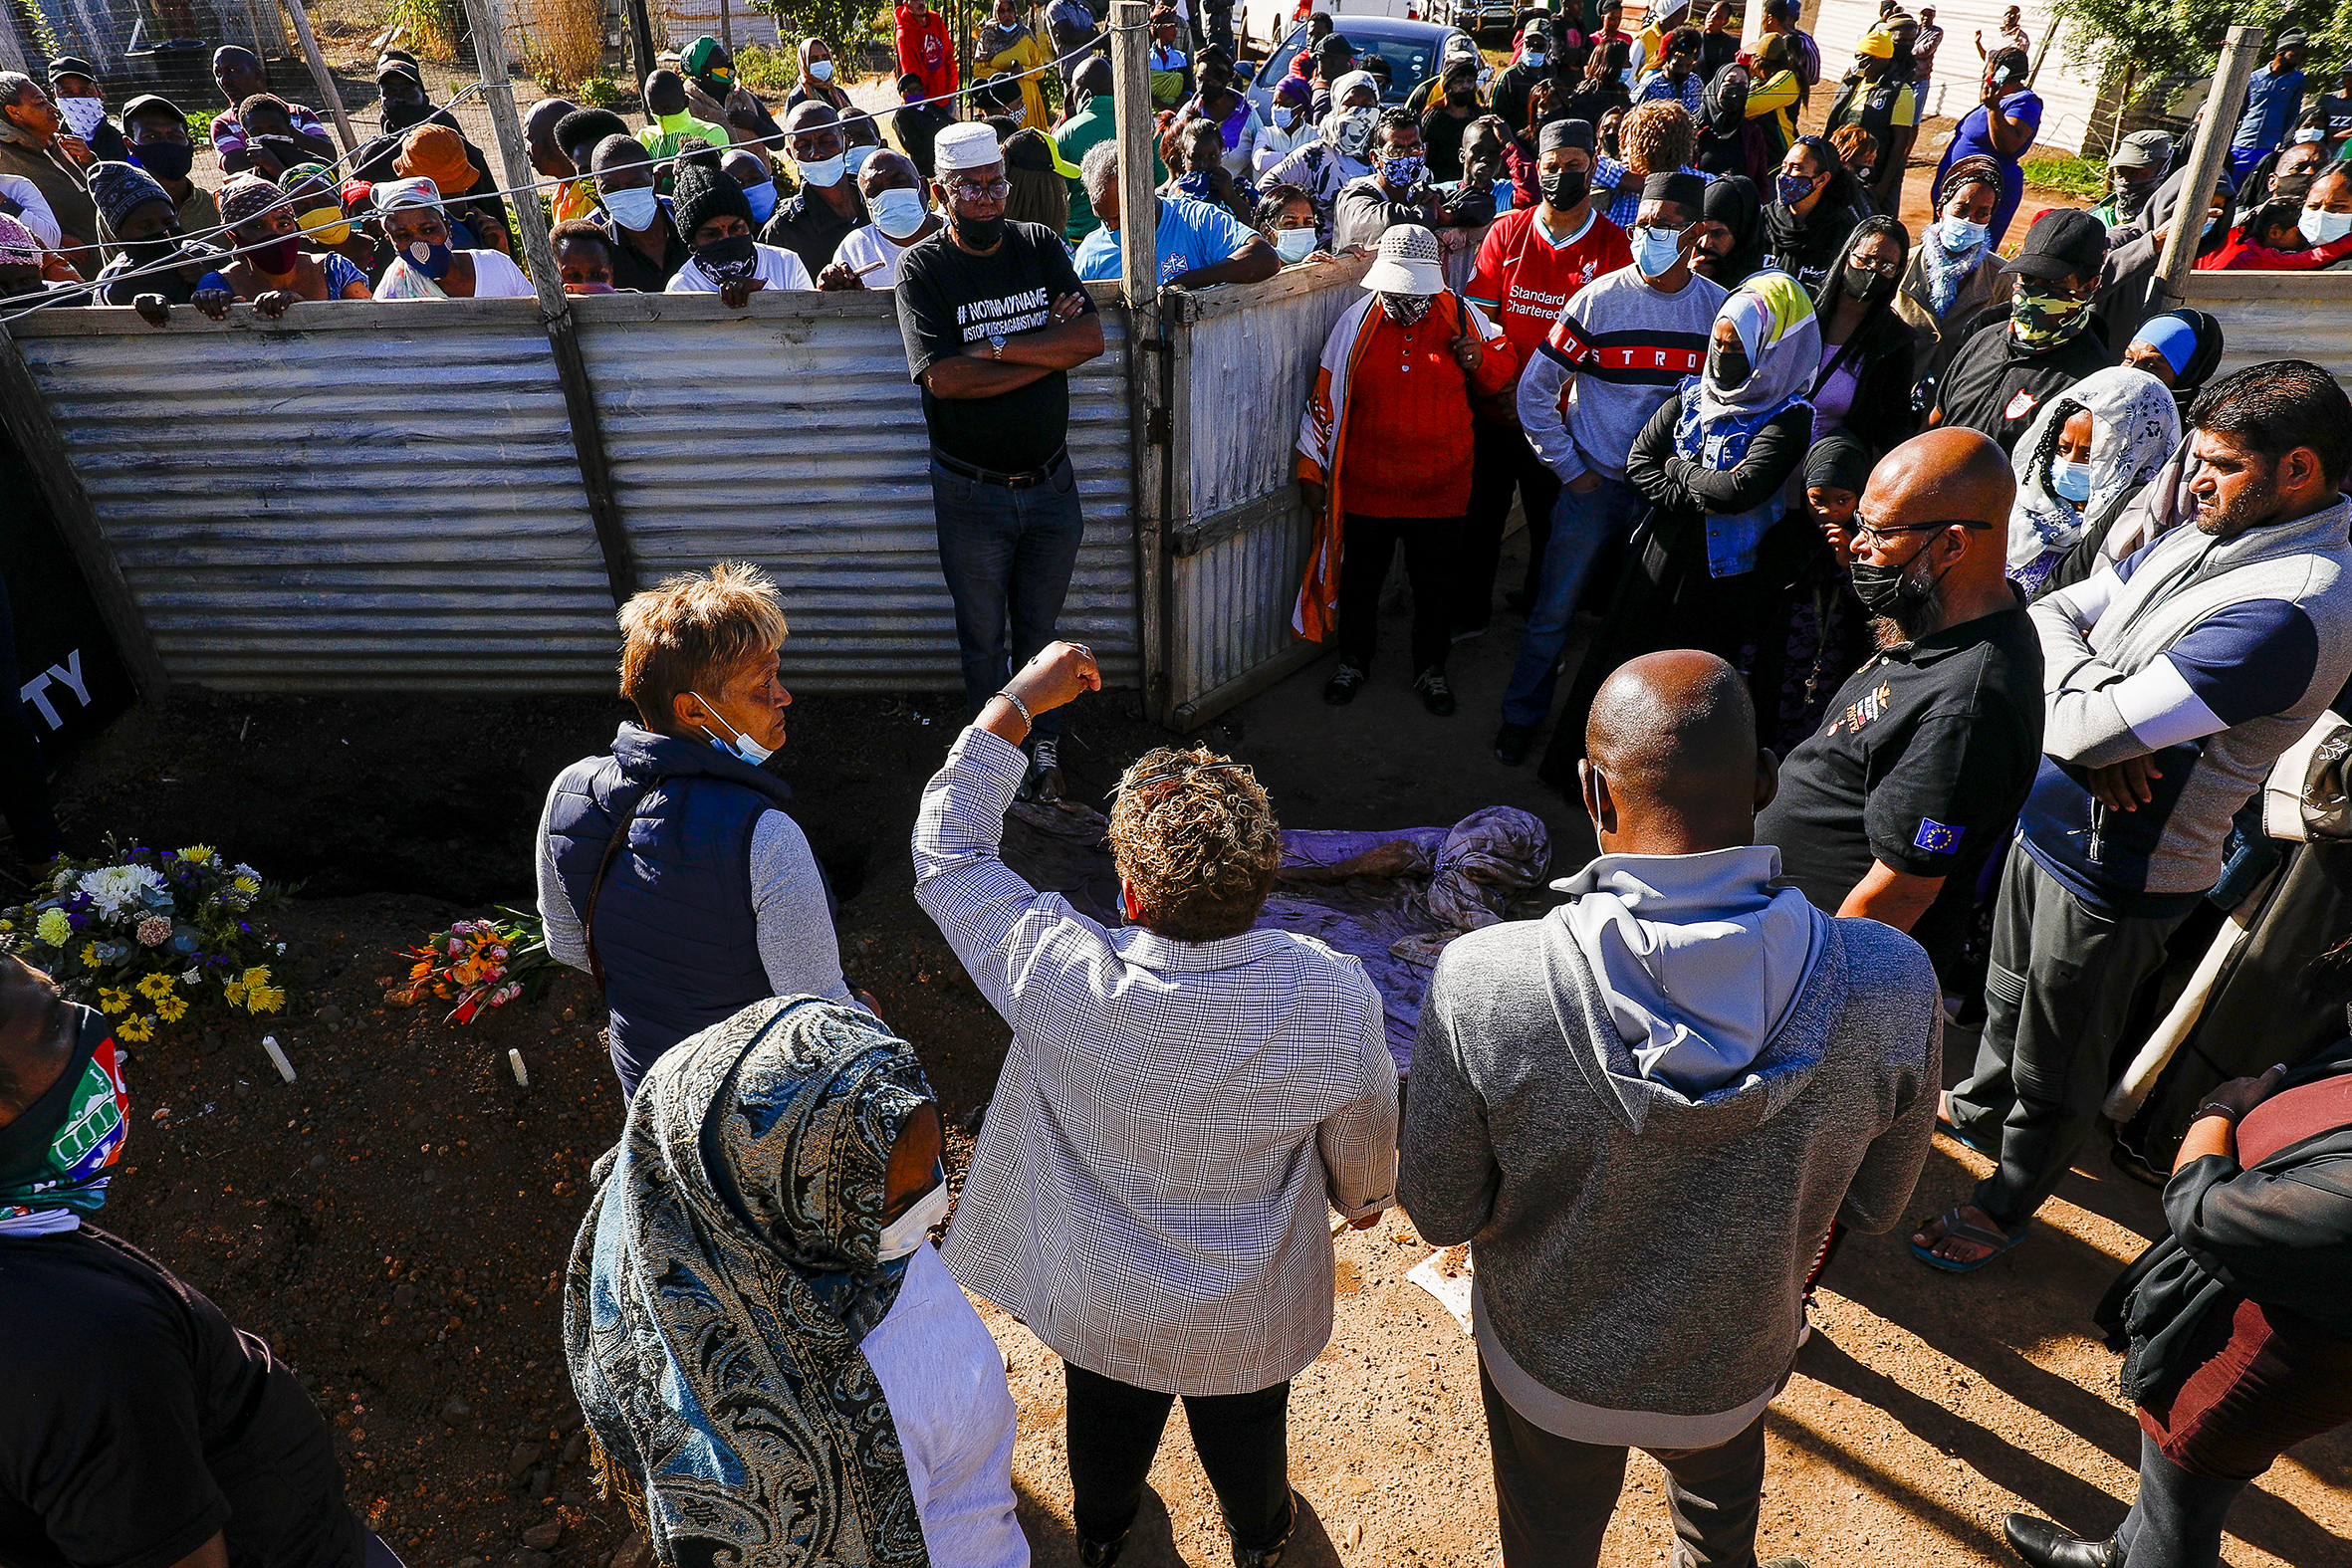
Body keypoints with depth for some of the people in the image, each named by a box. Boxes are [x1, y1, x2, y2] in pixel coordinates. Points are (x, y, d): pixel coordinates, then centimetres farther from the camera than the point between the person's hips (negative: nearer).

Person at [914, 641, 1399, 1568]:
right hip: (1255, 1316, 1)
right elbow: (1365, 1144, -11)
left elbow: (946, 847, -21)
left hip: (1100, 1303, 0)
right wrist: (1365, 1197, 12)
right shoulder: (1336, 996, -32)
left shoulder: (1062, 984, -37)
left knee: (1108, 1419, 33)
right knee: (1246, 1430, 32)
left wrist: (1017, 700, -16)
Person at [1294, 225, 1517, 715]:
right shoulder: (1357, 321, -4)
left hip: (1440, 489, 0)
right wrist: (1311, 470, 4)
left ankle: (1431, 670, 33)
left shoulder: (1461, 316, -2)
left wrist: (1480, 360, -12)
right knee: (1359, 577, 14)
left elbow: (1504, 368, 13)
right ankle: (1353, 661, 37)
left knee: (1435, 583, 12)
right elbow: (1325, 396, 2)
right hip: (1365, 486, 0)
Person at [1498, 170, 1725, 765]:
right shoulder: (1599, 299, -8)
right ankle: (1522, 715, 21)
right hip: (1594, 485, -2)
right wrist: (1570, 470, -6)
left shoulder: (1720, 308, -1)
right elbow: (1535, 391, -5)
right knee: (1554, 610, 4)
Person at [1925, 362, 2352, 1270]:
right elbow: (2043, 616, 1)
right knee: (2009, 998, 30)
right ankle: (1981, 1111, 56)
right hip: (2049, 820, 8)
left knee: (2057, 1066, 13)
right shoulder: (2202, 541, 1)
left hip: (2115, 875, -8)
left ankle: (2006, 1205, 35)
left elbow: (2087, 725, -34)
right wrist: (2109, 732, -15)